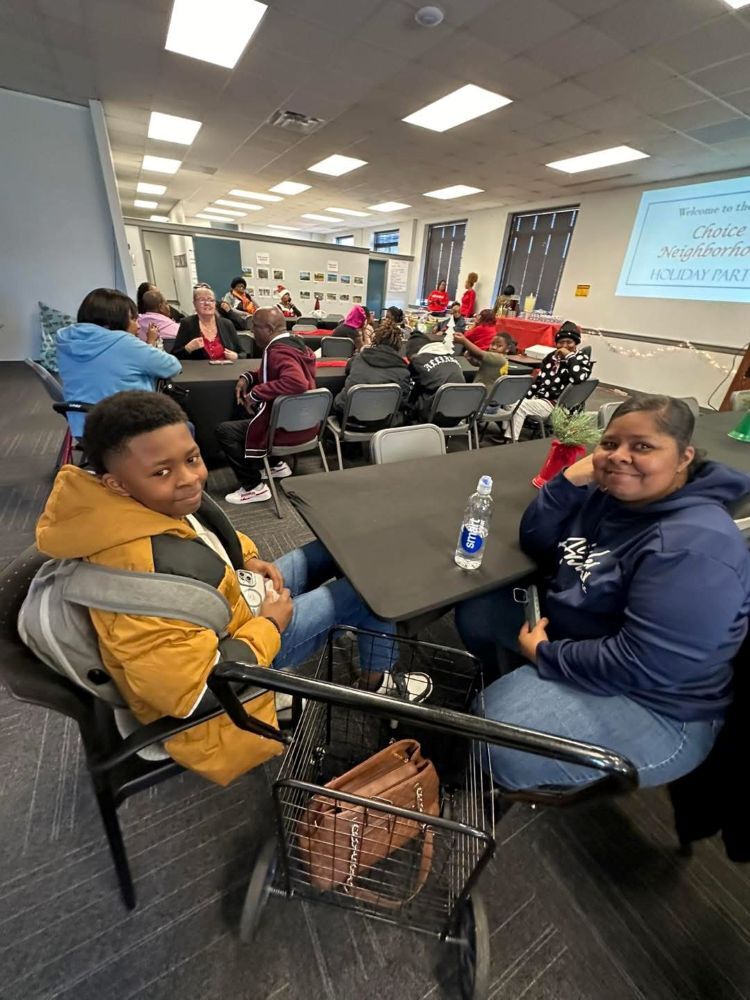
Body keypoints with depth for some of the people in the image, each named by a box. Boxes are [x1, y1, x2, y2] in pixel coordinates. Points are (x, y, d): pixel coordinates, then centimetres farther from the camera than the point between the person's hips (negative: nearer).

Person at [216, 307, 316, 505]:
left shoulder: (278, 351, -21)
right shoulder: (295, 343, 8)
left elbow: (297, 382, -40)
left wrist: (255, 393, -29)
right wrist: (247, 377, 4)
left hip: (288, 428, -10)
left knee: (224, 430, -5)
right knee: (252, 411, 32)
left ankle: (253, 487, 0)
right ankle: (276, 465, 28)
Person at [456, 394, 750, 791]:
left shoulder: (693, 547, -30)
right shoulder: (610, 493, -4)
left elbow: (640, 666, -32)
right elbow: (534, 542, -3)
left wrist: (544, 654, -19)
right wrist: (571, 479, -17)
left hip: (649, 702, -8)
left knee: (497, 746, -22)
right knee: (475, 610, 9)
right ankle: (512, 691, 32)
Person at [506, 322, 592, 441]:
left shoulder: (583, 359, -4)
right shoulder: (552, 356, 14)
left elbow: (578, 378, -27)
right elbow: (538, 380, 14)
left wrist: (569, 356, -18)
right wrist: (525, 398, 2)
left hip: (555, 404, -7)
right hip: (537, 397, 7)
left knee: (519, 406, -24)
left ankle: (512, 441, -15)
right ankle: (508, 437, -6)